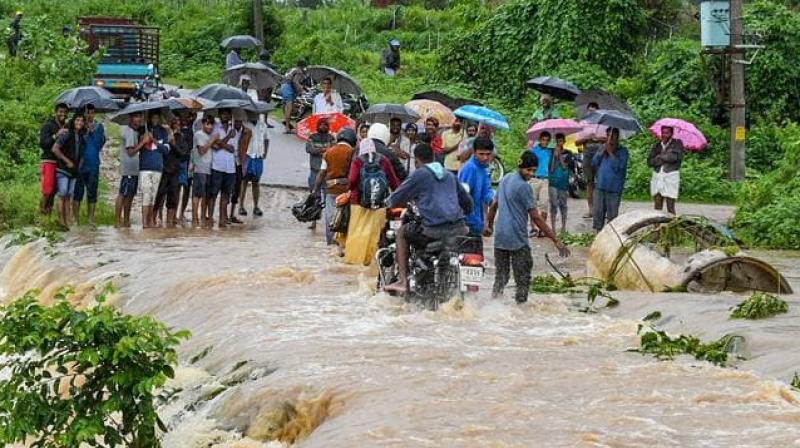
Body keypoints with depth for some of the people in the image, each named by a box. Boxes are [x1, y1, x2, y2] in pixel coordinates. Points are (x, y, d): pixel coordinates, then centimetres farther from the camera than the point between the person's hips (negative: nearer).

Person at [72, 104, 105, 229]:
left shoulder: (99, 127, 10)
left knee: (92, 192, 4)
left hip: (94, 165, 2)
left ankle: (91, 219, 8)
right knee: (78, 192, -2)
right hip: (80, 164, -2)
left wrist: (92, 132, -7)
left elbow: (100, 144, 2)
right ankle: (76, 218, 3)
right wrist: (86, 132, -13)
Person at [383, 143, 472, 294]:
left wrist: (391, 202, 32)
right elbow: (468, 203, 28)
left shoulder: (419, 175, 4)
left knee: (402, 232, 20)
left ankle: (402, 281, 11)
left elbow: (395, 200, 8)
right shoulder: (449, 175, 21)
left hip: (434, 231, -5)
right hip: (458, 229, 5)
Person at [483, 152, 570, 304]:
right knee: (523, 280, 0)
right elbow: (536, 218, -16)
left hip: (500, 239, 8)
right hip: (518, 240, -8)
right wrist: (556, 241, -15)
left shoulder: (505, 179, 9)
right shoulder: (523, 186, -14)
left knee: (501, 277, 13)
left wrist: (489, 225, 35)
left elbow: (493, 205, 20)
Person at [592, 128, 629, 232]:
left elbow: (619, 166, -15)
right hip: (600, 187, 5)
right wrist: (603, 151, -5)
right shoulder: (602, 147, 14)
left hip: (614, 189, -5)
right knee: (597, 213, 5)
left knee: (612, 215, -3)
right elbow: (594, 162, 5)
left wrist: (610, 152, -12)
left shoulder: (622, 151, -2)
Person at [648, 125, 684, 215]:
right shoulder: (657, 146, 15)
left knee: (670, 207, -7)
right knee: (657, 207, 2)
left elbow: (675, 156, -15)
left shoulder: (677, 144, 3)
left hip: (671, 177, -4)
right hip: (657, 177, 4)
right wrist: (666, 159, -9)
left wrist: (661, 157, -2)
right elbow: (650, 161, 5)